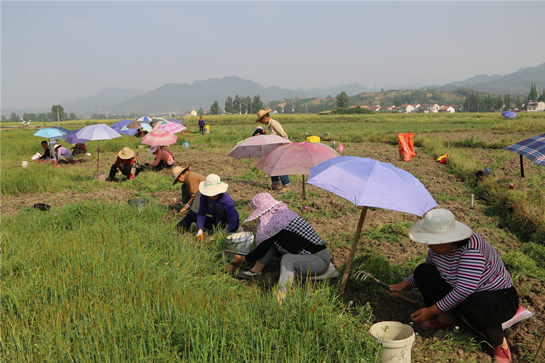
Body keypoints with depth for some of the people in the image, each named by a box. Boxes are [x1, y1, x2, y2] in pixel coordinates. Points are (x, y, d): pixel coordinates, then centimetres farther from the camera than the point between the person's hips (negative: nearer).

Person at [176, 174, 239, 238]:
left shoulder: (227, 201, -31)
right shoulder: (204, 196, -16)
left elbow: (233, 223, -31)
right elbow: (201, 213, -18)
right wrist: (200, 230, -32)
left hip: (229, 226, -6)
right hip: (217, 222, 6)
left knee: (218, 205, -32)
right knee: (191, 216, 5)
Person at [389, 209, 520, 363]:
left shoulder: (471, 249, -32)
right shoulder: (437, 248, -8)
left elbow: (463, 291, -34)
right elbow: (427, 270, 11)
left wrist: (430, 311, -29)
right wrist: (404, 285, -5)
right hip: (462, 297, 7)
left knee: (473, 305, -42)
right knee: (423, 272, -8)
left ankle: (501, 344, -12)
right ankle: (447, 319, 7)